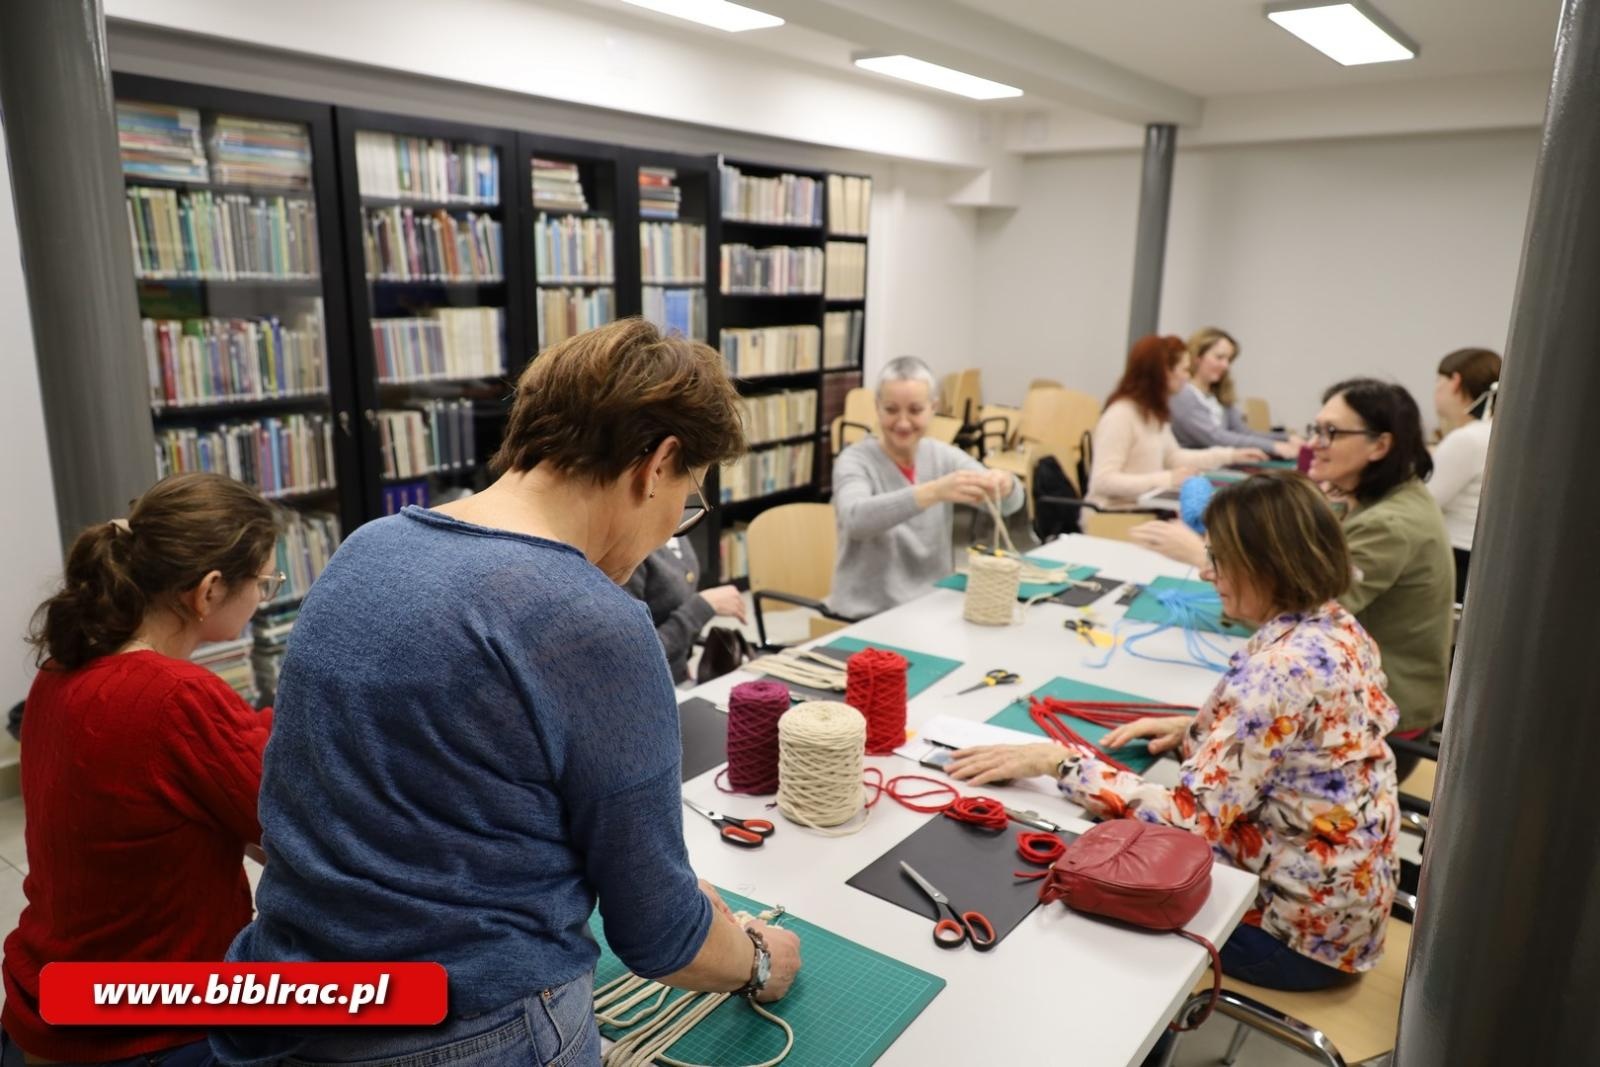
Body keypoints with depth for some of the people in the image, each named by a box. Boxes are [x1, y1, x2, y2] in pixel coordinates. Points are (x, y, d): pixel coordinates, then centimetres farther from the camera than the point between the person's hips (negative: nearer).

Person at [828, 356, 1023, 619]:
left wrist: (1001, 484, -32)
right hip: (869, 617, -5)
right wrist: (934, 491, -43)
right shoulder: (855, 460, -9)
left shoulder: (943, 456, 3)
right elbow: (856, 519, -30)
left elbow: (1011, 502, -9)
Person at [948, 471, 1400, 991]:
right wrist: (1193, 730, 0)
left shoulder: (1278, 668, -30)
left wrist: (1056, 760, -29)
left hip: (1300, 929, -8)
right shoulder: (1336, 625, -2)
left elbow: (1191, 820, -33)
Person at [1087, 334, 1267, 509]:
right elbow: (1103, 481, -25)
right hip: (1115, 514, -10)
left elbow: (1173, 457, 26)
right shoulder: (1120, 414, -19)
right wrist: (1167, 479, -28)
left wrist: (1231, 455, 23)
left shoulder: (1154, 412, 12)